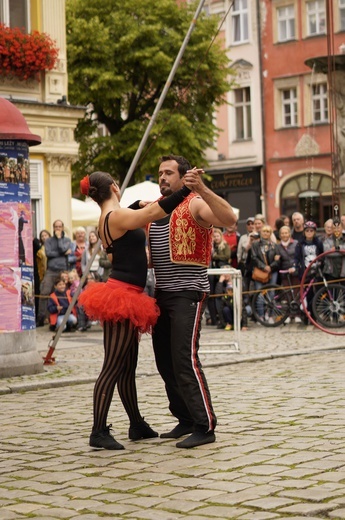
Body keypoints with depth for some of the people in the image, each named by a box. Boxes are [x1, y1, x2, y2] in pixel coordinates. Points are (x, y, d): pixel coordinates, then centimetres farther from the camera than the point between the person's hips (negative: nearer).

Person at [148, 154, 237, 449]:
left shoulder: (195, 205, -7)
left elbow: (230, 219, -27)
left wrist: (202, 189, -36)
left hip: (188, 294, -8)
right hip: (162, 293, 8)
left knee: (185, 360, -15)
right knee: (165, 362, 11)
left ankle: (205, 427, -9)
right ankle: (186, 420, 23)